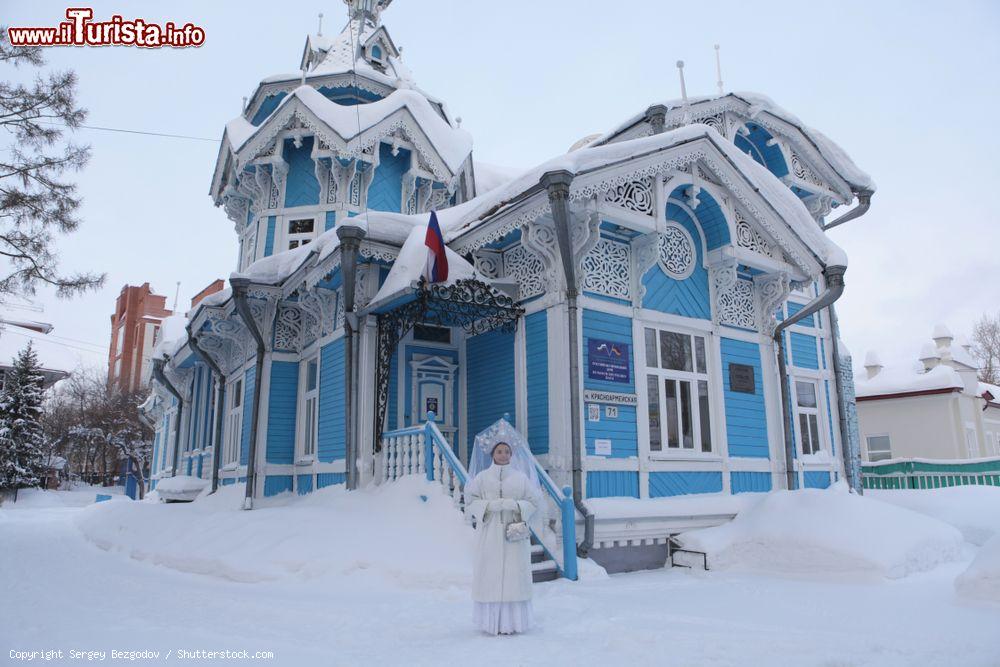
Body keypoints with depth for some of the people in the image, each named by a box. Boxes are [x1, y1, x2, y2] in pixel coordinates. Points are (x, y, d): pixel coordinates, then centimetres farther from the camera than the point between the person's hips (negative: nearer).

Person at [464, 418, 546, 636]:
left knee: (514, 574, -1)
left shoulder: (521, 477, 5)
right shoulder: (482, 477, 3)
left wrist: (515, 505, -11)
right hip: (489, 533, 0)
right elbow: (470, 501, 2)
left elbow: (534, 501, 5)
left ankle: (512, 621, 7)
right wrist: (490, 505, -13)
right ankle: (491, 621, 6)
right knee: (490, 574, -2)